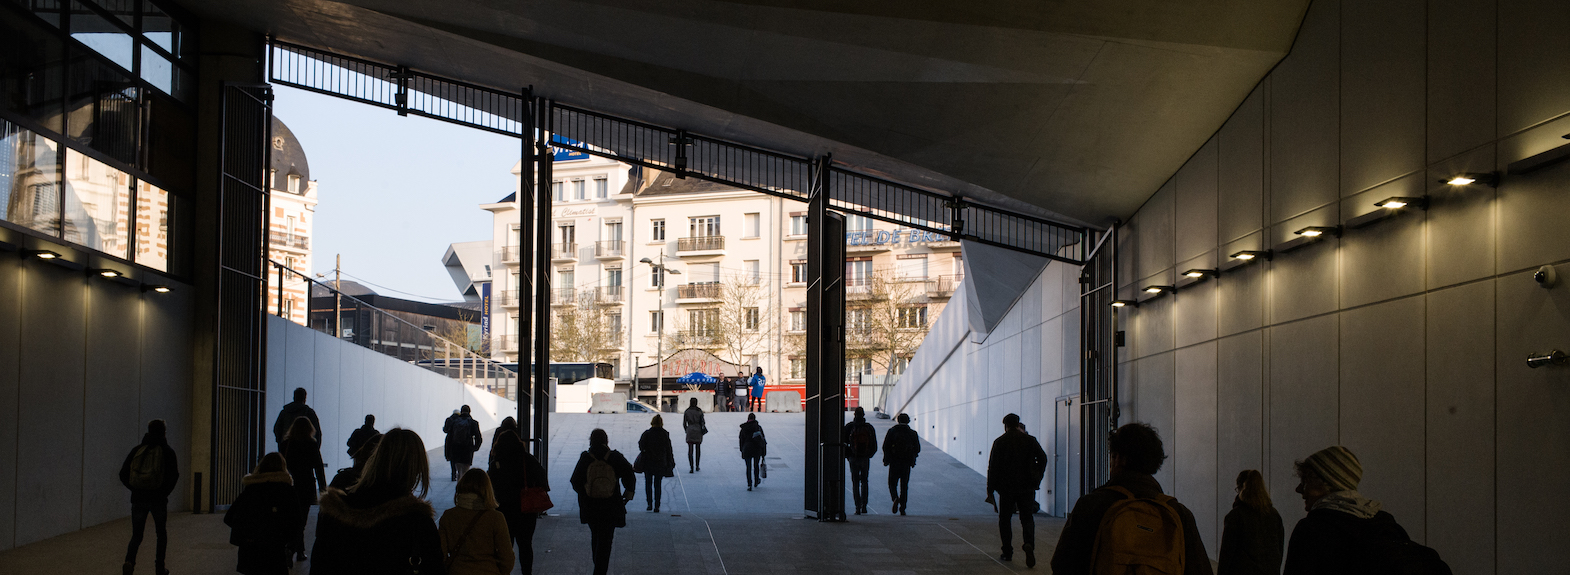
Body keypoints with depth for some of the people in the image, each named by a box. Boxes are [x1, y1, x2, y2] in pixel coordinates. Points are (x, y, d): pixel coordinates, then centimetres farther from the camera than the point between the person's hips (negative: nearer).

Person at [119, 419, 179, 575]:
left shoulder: (137, 450, 7)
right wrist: (165, 492, 3)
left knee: (136, 536, 10)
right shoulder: (167, 451, -2)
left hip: (138, 498, 2)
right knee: (161, 533, 19)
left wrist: (136, 490, 14)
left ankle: (130, 560, -18)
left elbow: (123, 474, 3)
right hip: (158, 499, -2)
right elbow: (173, 475, -13)